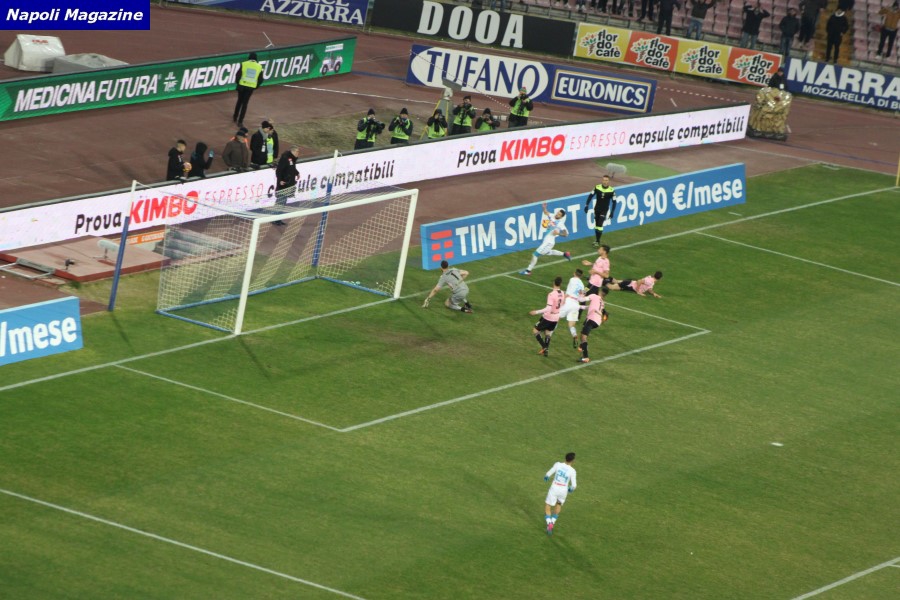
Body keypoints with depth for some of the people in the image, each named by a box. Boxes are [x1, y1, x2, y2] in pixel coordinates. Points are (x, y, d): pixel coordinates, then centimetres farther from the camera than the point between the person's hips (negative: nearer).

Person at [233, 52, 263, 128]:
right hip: (251, 87, 0)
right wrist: (256, 86, 16)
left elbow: (238, 74, -7)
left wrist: (237, 82, 10)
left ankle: (235, 118, 31)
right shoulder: (259, 66, 0)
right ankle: (240, 121, 3)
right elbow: (260, 79, 2)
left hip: (242, 85, 0)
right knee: (245, 103, 7)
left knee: (239, 101, 20)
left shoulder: (244, 64, -6)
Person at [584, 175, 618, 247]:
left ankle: (597, 241, -1)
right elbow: (590, 196, 0)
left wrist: (612, 212, -7)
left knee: (600, 225, -11)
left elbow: (614, 202, -5)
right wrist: (586, 205, -5)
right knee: (596, 225, 10)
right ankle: (596, 238, 29)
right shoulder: (597, 187, -10)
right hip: (597, 209, 3)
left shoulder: (611, 190, -14)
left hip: (604, 210, -3)